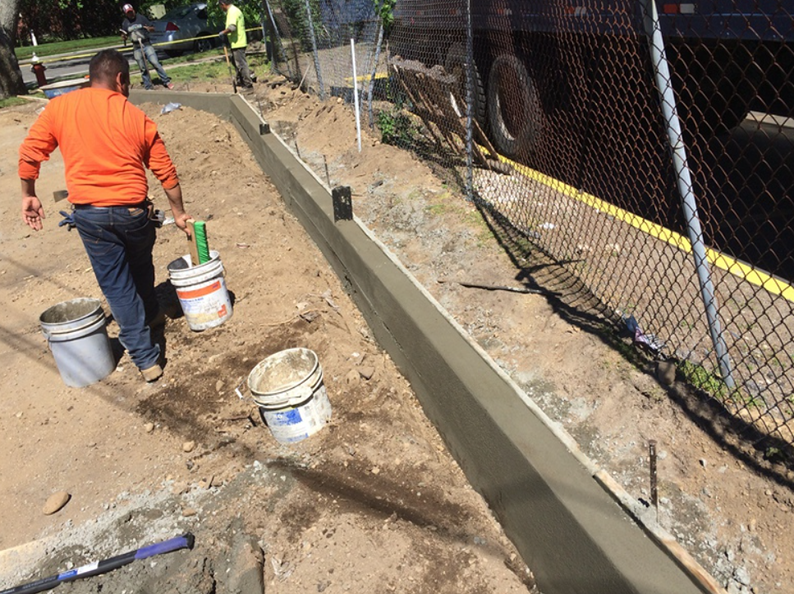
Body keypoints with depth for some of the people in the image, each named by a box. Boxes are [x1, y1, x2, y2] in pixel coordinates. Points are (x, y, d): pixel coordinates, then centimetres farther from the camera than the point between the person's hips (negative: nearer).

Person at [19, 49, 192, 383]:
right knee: (141, 267, 27)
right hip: (132, 209, 0)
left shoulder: (59, 108, 2)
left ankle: (145, 359, 11)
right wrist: (178, 213, 13)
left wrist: (28, 196, 14)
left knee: (116, 284, 8)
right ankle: (151, 314, 50)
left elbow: (29, 154, 0)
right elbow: (166, 171, 3)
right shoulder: (136, 117, 2)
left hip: (88, 212, 0)